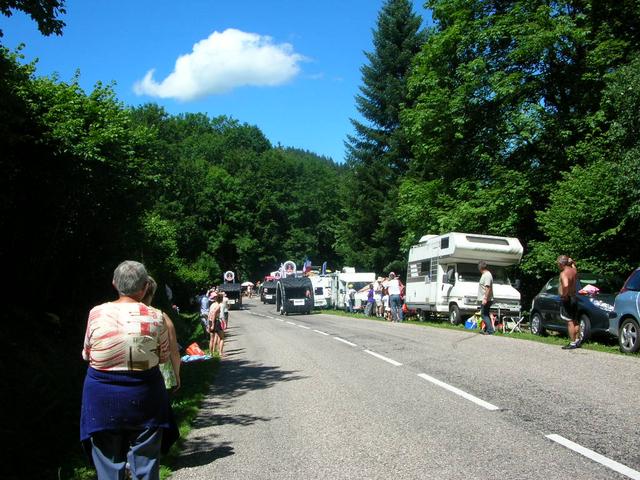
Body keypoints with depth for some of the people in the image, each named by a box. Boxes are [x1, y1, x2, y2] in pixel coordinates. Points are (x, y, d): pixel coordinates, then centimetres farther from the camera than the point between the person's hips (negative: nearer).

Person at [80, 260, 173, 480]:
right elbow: (163, 357, 2)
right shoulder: (156, 317, -9)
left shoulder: (97, 314, -8)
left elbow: (87, 355, 4)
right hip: (144, 397, 0)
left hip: (103, 398, 0)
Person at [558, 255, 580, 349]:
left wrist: (564, 294, -24)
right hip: (573, 298, 9)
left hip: (566, 299, -9)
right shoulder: (574, 270, 5)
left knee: (570, 322, -5)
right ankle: (577, 340, 23)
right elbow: (573, 264, 31)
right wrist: (571, 261, 12)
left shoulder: (564, 273, -20)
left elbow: (565, 285, -38)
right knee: (575, 321, 16)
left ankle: (573, 343, -3)